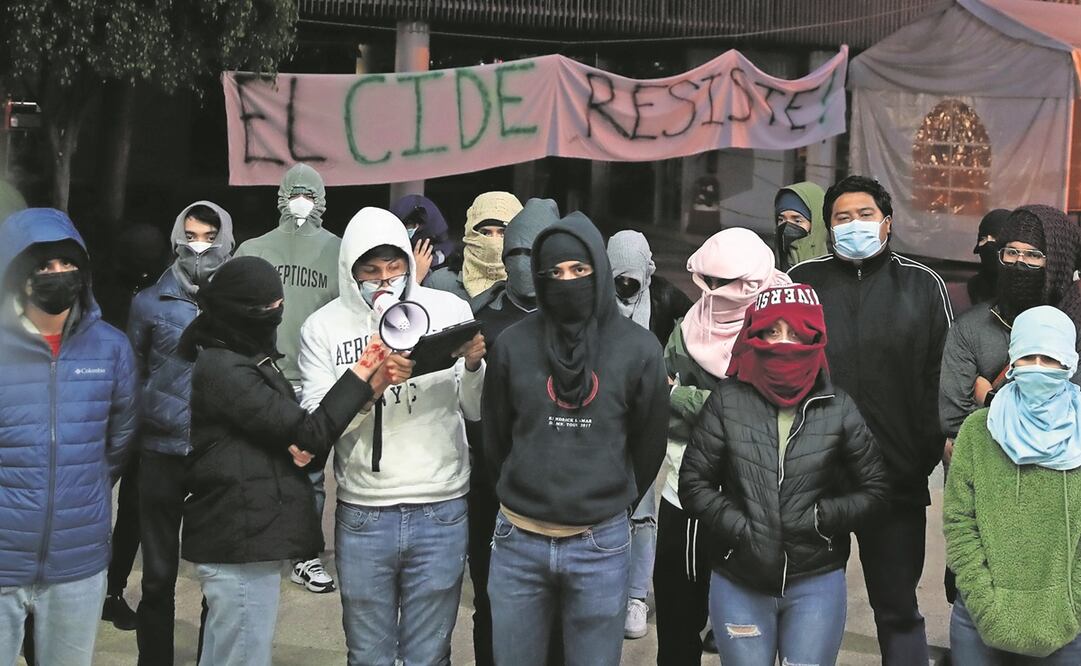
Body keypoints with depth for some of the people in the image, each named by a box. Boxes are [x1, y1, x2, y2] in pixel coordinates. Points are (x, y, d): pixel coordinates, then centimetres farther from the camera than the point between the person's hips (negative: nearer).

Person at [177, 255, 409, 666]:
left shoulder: (240, 360, 13)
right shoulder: (223, 370, -17)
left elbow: (285, 431, 11)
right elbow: (309, 433, -17)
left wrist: (295, 447, -12)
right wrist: (364, 379, -12)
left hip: (237, 539, 10)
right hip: (241, 543, -10)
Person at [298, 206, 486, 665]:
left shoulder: (450, 309, 0)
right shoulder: (323, 327, 1)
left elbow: (478, 411, 2)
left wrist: (473, 365, -18)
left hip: (442, 512, 0)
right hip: (362, 516, 0)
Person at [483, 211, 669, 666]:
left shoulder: (638, 349, -4)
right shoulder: (513, 344, -2)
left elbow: (649, 444, 6)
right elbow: (495, 439, 10)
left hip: (601, 544, -1)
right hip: (518, 541, 1)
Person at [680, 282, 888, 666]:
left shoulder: (839, 408, -2)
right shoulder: (728, 401, -2)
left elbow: (874, 489, 5)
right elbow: (694, 482, -1)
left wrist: (821, 517, -9)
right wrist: (739, 528, -13)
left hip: (815, 584, 0)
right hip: (738, 583, 0)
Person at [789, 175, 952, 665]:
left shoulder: (922, 285, 4)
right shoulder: (802, 280, 6)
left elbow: (942, 376, 4)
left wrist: (930, 450, -5)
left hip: (896, 478, -1)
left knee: (897, 606, 9)